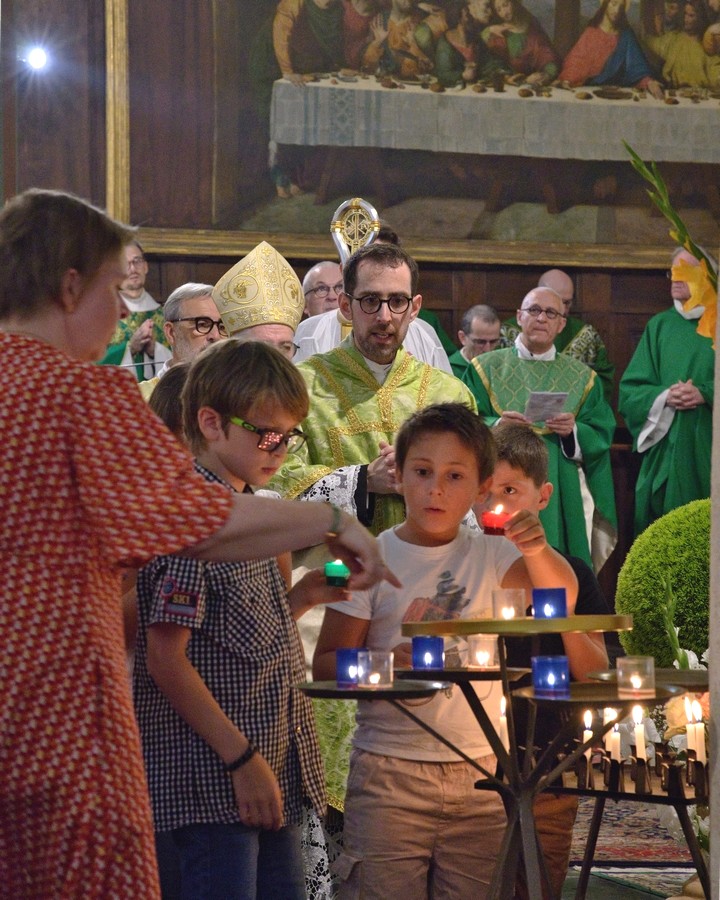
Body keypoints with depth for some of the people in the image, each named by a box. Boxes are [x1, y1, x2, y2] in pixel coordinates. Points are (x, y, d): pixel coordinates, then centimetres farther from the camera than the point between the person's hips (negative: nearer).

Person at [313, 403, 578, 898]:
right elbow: (327, 663, -1)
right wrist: (387, 662, -20)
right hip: (389, 771, -2)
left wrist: (537, 551, -30)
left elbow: (562, 595, -10)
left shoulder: (490, 555, 6)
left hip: (480, 770, 2)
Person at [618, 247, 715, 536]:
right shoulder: (660, 326, 12)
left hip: (708, 450, -2)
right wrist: (663, 396, -12)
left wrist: (705, 394, -17)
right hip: (665, 451, 2)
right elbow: (630, 391, 7)